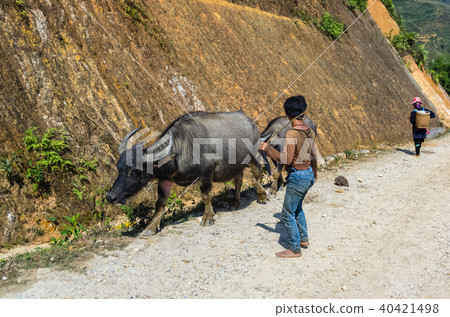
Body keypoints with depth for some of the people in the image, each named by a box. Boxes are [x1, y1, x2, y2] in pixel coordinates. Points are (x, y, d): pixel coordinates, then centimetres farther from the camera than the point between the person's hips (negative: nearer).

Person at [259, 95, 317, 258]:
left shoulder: (292, 134, -23)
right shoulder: (309, 131, 3)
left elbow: (286, 159, -25)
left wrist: (268, 148, -14)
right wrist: (314, 173, 27)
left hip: (297, 177, -9)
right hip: (308, 174, 9)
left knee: (288, 214, 6)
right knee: (297, 207, 28)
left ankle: (295, 249, 17)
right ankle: (304, 238, 41)